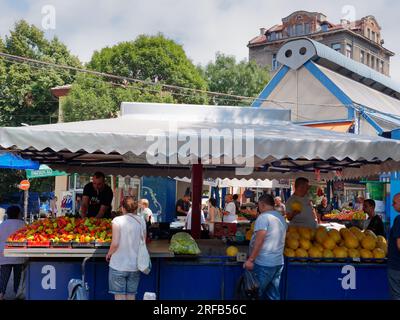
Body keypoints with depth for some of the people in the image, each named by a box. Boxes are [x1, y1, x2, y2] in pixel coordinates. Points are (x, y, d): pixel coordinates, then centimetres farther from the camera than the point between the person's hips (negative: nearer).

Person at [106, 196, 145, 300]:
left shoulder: (117, 220, -9)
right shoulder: (141, 221, 2)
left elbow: (115, 243, -15)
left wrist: (109, 254, 3)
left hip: (118, 265, -4)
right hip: (135, 265, 4)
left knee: (120, 296, 5)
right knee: (131, 296, 13)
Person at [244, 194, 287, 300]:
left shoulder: (264, 217, -12)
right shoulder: (281, 217, 14)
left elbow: (259, 240, -19)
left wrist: (250, 260, -18)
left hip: (264, 263, -8)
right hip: (279, 262, 8)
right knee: (273, 294, 12)